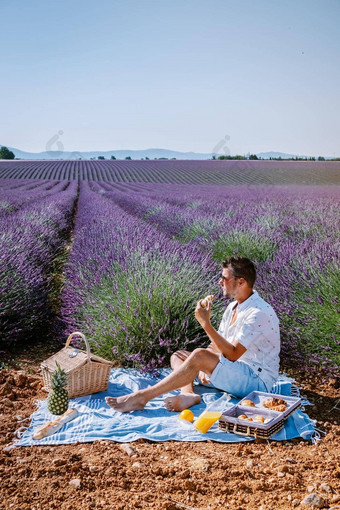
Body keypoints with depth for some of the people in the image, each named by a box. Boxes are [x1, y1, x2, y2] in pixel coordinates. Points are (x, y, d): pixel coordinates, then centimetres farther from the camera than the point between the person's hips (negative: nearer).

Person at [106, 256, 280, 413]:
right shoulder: (233, 307, 12)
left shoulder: (259, 313, -19)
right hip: (235, 371, 9)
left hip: (257, 380, -9)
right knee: (177, 356, 4)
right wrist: (205, 368, -7)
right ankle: (188, 394, -27)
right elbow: (217, 344, 12)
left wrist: (205, 323, -26)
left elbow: (232, 354, -24)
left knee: (200, 356, -30)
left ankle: (141, 397, -29)